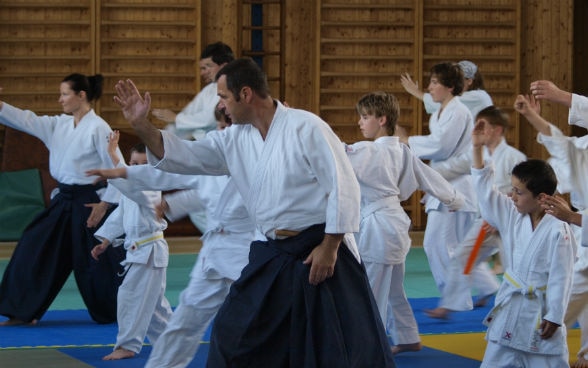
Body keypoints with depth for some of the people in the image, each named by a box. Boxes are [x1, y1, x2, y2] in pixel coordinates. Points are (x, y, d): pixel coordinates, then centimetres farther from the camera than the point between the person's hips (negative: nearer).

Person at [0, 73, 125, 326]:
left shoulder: (98, 128, -13)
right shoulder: (59, 125, 8)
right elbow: (25, 120, 3)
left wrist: (104, 204, -15)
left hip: (89, 203, -8)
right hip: (64, 201, 8)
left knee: (100, 262, -2)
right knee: (34, 250, 5)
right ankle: (24, 312, 13)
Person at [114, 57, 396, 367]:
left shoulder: (305, 127, -15)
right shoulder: (234, 140, 5)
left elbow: (344, 186, -16)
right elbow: (183, 157, 8)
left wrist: (329, 247, -16)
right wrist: (140, 124, -5)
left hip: (322, 250, -6)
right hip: (273, 256, 6)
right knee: (233, 335, 9)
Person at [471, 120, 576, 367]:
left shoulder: (557, 231, -18)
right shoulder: (513, 217, 1)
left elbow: (560, 279, -16)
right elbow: (486, 191, 4)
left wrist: (554, 317, -15)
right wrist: (477, 149, -2)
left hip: (541, 313, -6)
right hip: (509, 309, 6)